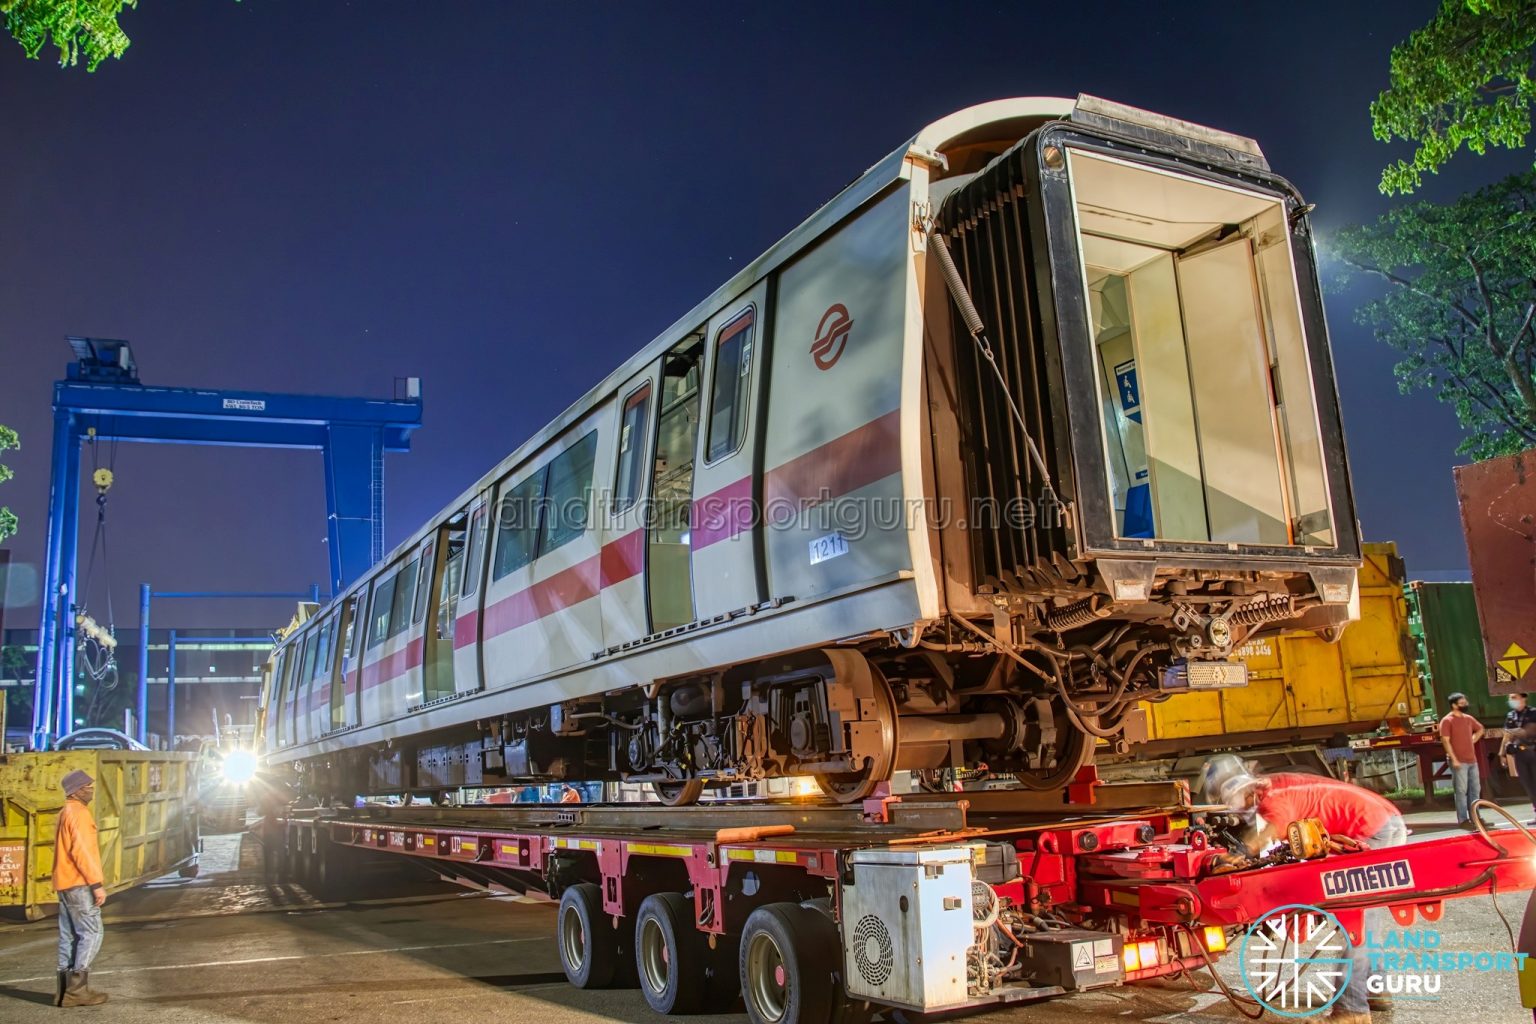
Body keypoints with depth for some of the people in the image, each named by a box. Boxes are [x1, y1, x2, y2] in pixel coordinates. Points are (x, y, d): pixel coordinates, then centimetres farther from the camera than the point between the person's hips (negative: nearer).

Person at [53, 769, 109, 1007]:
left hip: (66, 883, 10)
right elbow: (82, 851, -21)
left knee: (69, 936, 9)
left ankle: (66, 989, 10)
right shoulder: (78, 813, -13)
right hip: (79, 884, -10)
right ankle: (77, 988, -9)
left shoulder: (66, 813, 18)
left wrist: (95, 879, 21)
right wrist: (96, 883, -20)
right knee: (91, 933, -8)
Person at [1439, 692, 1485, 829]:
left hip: (1472, 760, 7)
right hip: (1459, 761, -7)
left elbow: (1480, 729, 30)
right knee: (1461, 791, -6)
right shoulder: (1447, 720, -10)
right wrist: (1454, 759, -19)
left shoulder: (1468, 718, 11)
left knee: (1475, 789, 11)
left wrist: (1473, 740, 14)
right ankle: (1463, 820, -3)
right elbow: (1445, 741, -15)